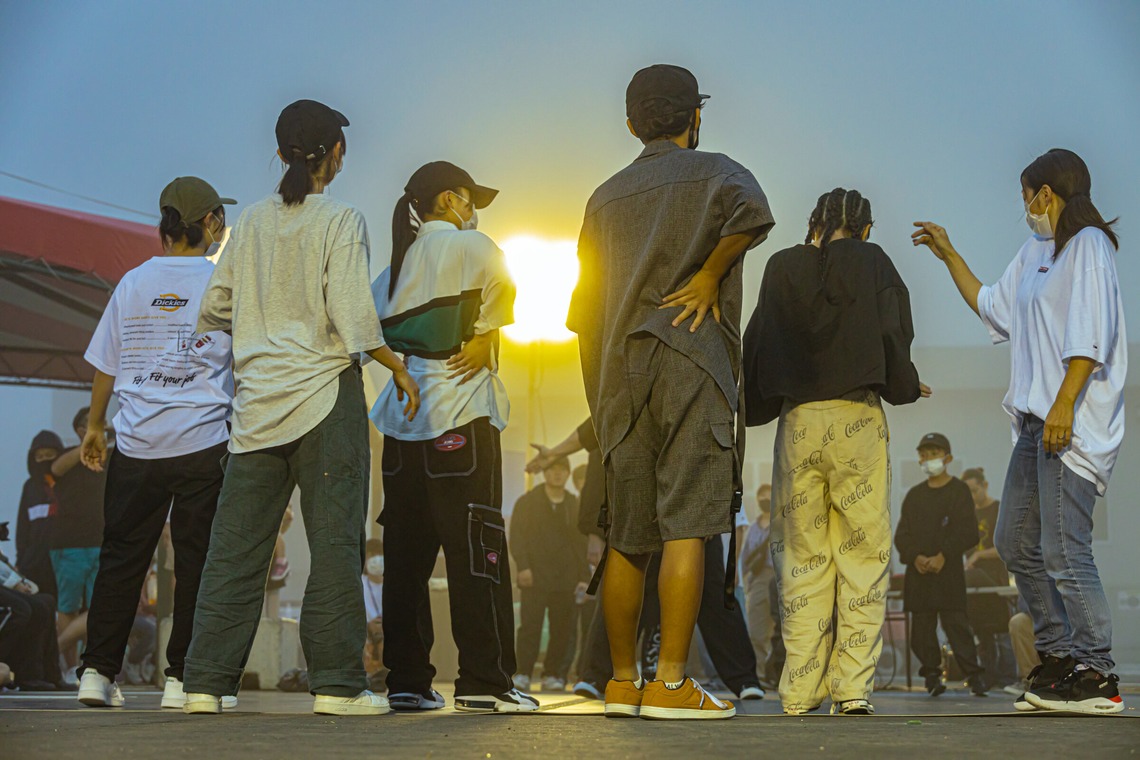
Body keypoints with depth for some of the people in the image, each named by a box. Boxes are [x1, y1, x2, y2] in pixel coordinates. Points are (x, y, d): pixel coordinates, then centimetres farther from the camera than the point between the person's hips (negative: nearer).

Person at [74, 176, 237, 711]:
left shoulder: (134, 283, 7)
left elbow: (105, 366, 11)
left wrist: (94, 426, 22)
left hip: (136, 445, 3)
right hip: (204, 443, -3)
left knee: (121, 557, 10)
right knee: (198, 561, 3)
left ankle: (97, 672, 9)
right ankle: (182, 678, 2)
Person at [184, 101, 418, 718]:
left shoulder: (252, 221, 8)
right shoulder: (341, 221, -5)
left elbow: (214, 308, 11)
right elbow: (352, 317, -14)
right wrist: (398, 368, -1)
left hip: (257, 397, 5)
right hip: (325, 393, -4)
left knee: (236, 544, 6)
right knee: (334, 540, -1)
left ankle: (205, 682, 6)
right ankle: (337, 683, -2)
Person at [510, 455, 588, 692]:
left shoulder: (574, 506, 15)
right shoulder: (527, 502, 6)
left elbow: (581, 544, 15)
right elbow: (517, 537, 0)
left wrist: (583, 577, 7)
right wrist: (522, 566, -13)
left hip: (565, 579, 3)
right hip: (535, 576, -3)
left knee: (561, 629, 0)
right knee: (530, 626, -8)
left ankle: (552, 675, 7)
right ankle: (523, 674, -6)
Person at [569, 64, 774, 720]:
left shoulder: (606, 197, 20)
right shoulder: (713, 172, 4)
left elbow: (585, 313, 19)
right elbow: (748, 210, -23)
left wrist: (601, 398, 23)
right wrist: (711, 275, -8)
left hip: (619, 375, 6)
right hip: (688, 363, -5)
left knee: (628, 536, 10)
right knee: (686, 526, -9)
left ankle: (622, 682, 14)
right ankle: (671, 683, -14)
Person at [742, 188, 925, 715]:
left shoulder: (781, 268, 10)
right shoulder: (872, 262, 5)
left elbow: (757, 348, 11)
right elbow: (894, 340, -1)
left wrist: (758, 410, 25)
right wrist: (909, 388, 17)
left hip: (797, 421, 2)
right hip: (859, 418, -2)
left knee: (802, 556, 5)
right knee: (863, 554, 1)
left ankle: (801, 691, 3)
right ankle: (854, 687, -5)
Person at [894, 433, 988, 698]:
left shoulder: (959, 490, 3)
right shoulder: (914, 495, 15)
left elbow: (968, 532, -5)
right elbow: (901, 534, 10)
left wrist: (943, 556, -14)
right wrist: (916, 557, -9)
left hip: (949, 570, -4)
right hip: (918, 572, 4)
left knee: (956, 624, -11)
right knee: (922, 627, 1)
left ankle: (974, 675, -9)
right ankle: (932, 674, 8)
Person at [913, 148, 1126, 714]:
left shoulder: (1087, 244, -7)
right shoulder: (1034, 254, 21)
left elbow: (1090, 335, -17)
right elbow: (993, 308, 34)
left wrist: (1064, 404, -23)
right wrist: (948, 254, 32)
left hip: (1073, 424, -10)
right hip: (1038, 422, 10)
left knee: (1063, 550, -12)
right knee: (1016, 541, 11)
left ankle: (1097, 676, -8)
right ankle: (1058, 657, 18)